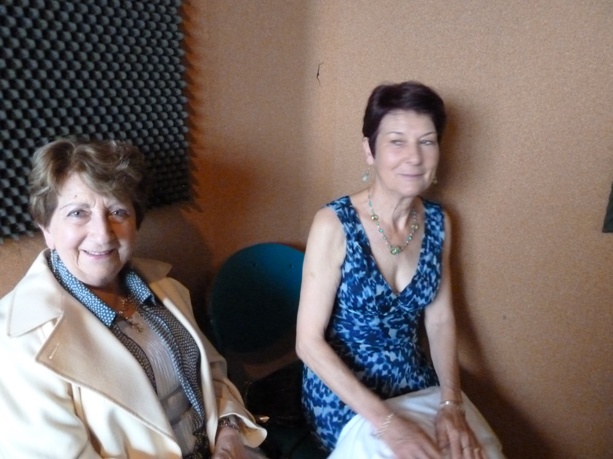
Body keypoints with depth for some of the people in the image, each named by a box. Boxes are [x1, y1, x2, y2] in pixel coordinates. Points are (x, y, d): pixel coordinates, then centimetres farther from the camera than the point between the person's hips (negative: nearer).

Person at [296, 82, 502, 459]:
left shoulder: (438, 222, -6)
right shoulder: (334, 225, -23)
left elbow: (440, 319, 0)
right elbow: (309, 342, -22)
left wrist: (451, 403, -13)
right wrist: (385, 420, -26)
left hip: (415, 381, 5)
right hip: (343, 393, -4)